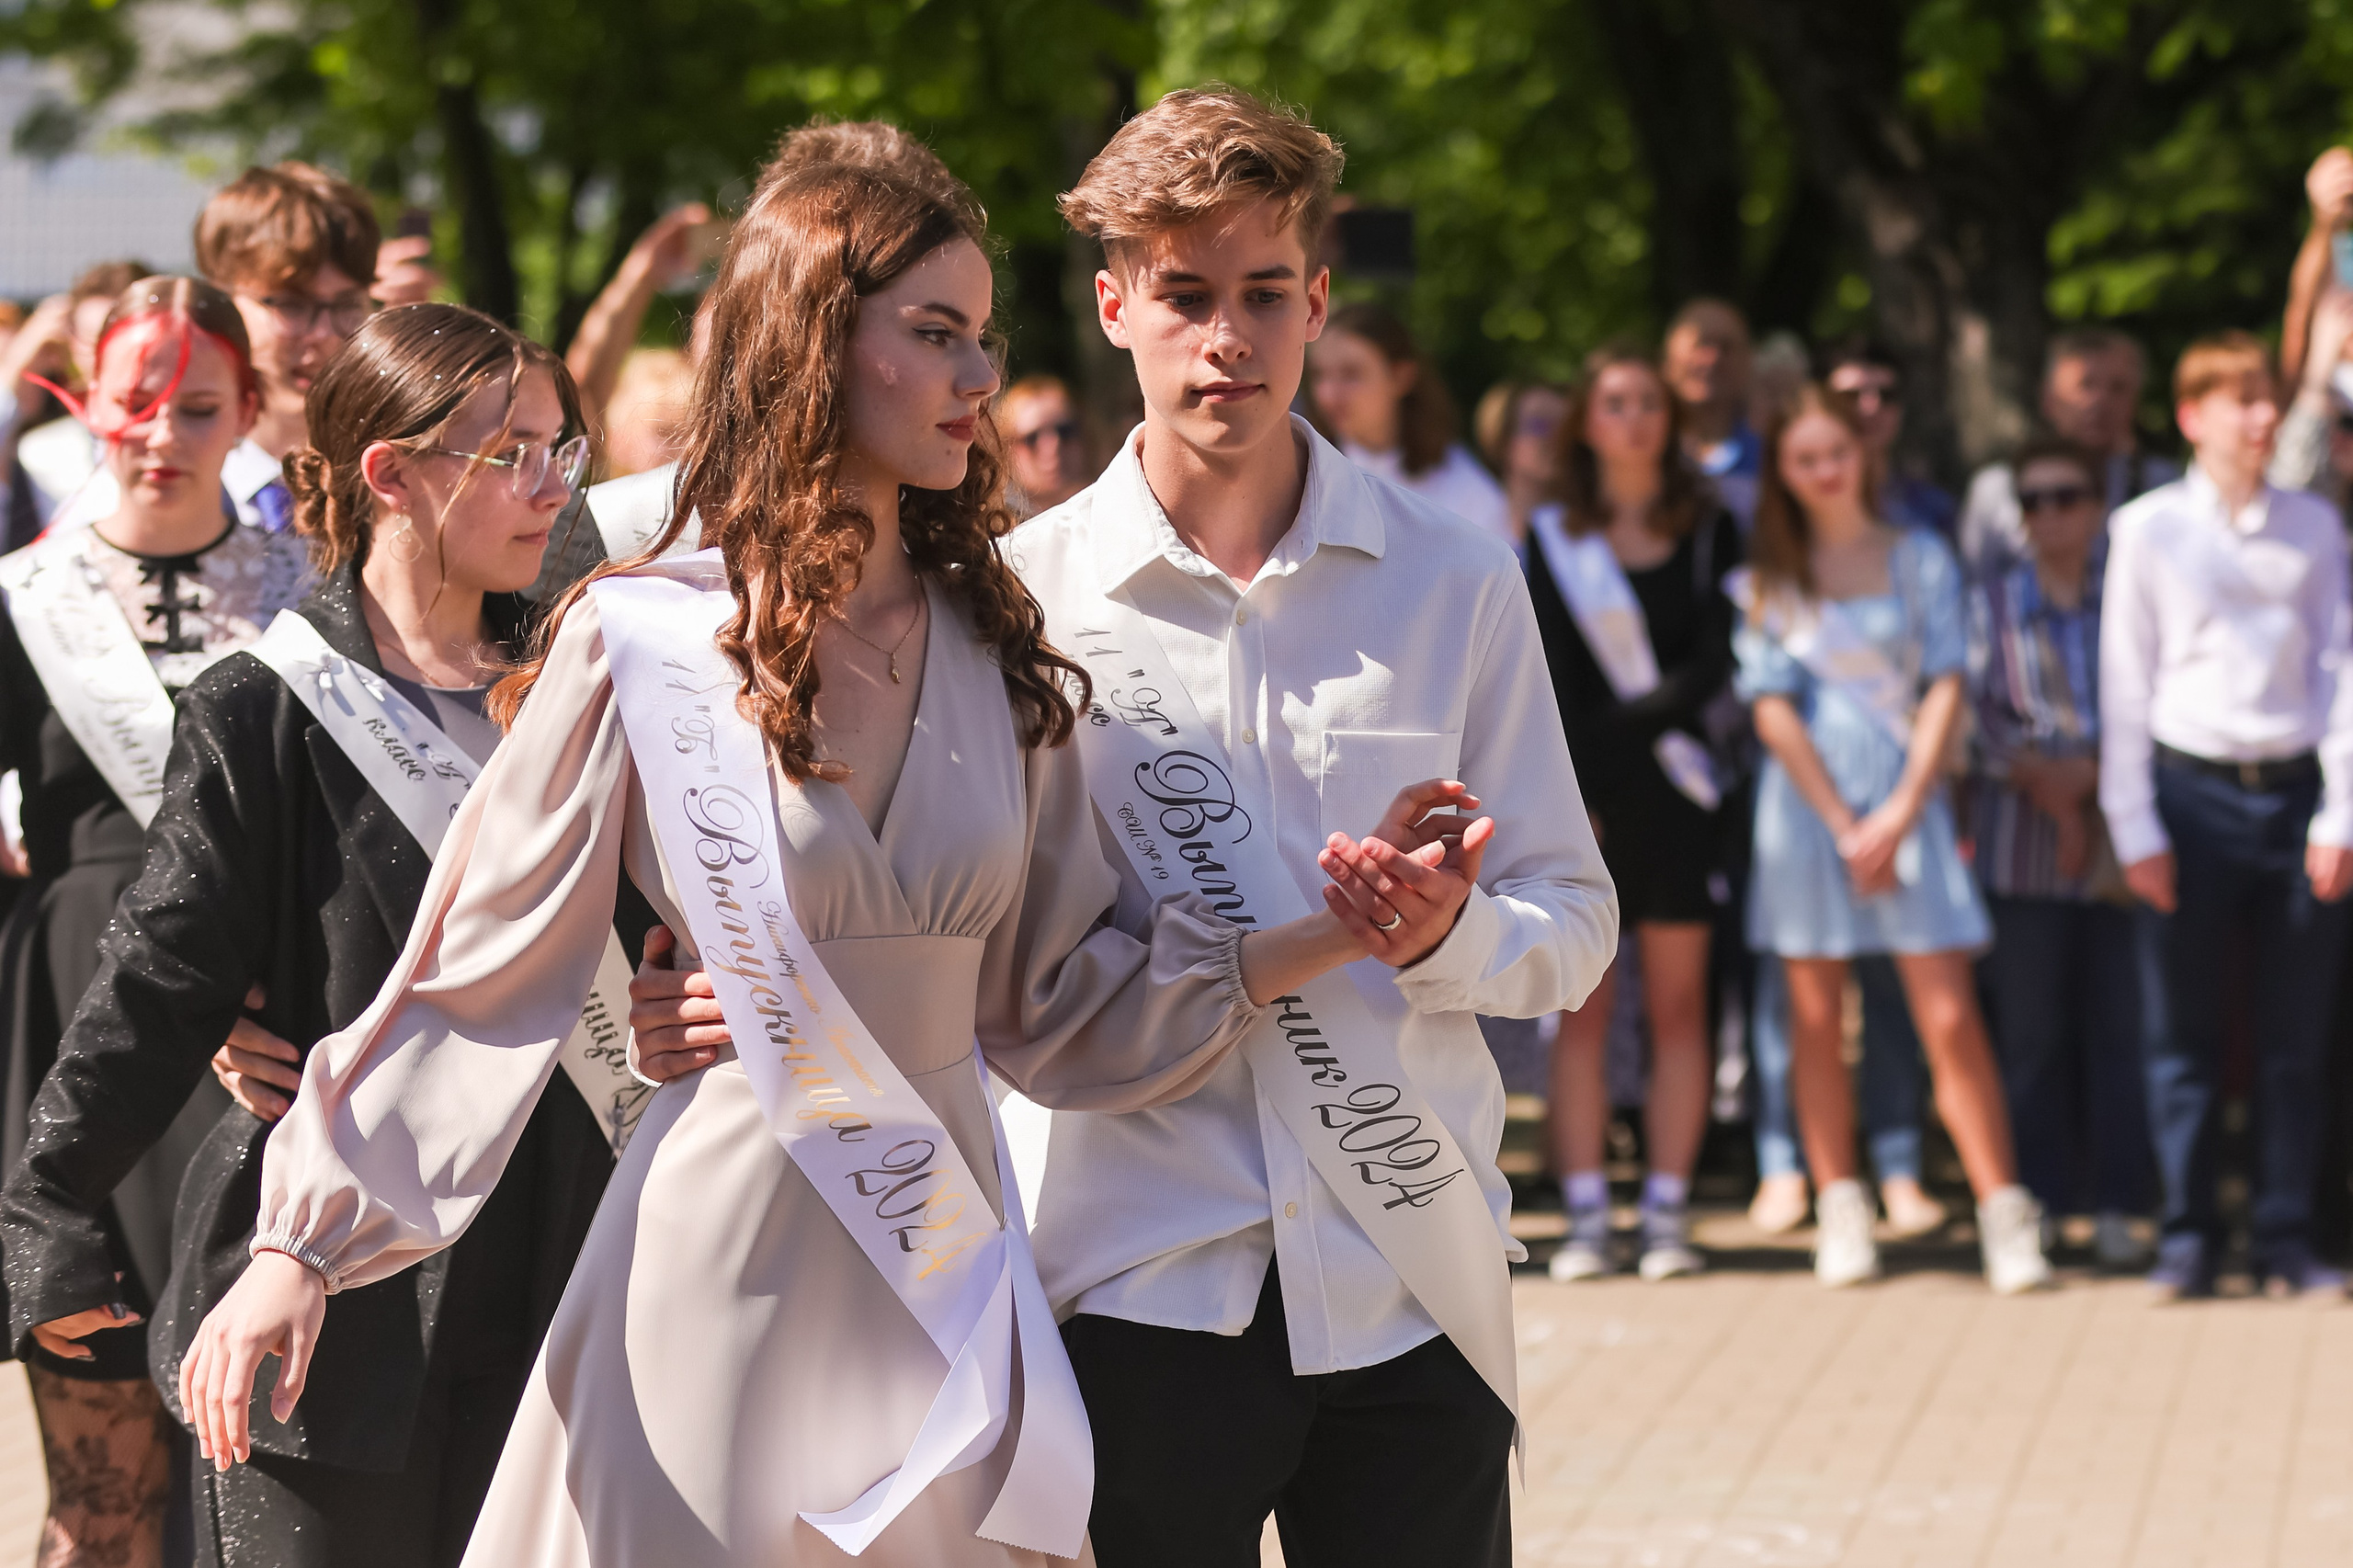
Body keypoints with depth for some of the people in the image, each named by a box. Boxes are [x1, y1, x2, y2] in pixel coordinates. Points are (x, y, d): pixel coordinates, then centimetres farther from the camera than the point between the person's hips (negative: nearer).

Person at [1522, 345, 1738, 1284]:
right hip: (1579, 794, 0)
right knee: (1581, 1009, -3)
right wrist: (1562, 790, -12)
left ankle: (1668, 1209, 4)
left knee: (1677, 1007, 1)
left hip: (1674, 790, 0)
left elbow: (1715, 662, -1)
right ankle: (1585, 1214, -2)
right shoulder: (1555, 539, 7)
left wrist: (1630, 720, -13)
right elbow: (1548, 677, 0)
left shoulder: (1709, 530, 7)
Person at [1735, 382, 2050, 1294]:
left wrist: (1901, 812, -9)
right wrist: (1843, 824, -7)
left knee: (1949, 1019, -8)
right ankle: (1840, 1214, 9)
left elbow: (1944, 688, 1)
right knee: (1817, 1015, 2)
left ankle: (2005, 1218, -9)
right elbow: (1772, 707, 0)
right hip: (1808, 801, 1)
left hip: (1906, 799, -1)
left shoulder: (1920, 559, 6)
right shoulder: (1767, 578, 5)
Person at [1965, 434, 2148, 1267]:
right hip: (2022, 848, 1)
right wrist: (2045, 784, -10)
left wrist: (2084, 774, -11)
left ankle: (2116, 1206, 4)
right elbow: (1977, 717, 3)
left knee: (2119, 1028, -2)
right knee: (2030, 1032, 1)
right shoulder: (1990, 604, 11)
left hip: (2120, 847, -1)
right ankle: (2035, 1204, 7)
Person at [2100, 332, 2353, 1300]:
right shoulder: (2149, 529, 1)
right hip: (2193, 792, -2)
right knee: (2182, 1033, 2)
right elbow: (2124, 685, 2)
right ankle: (2186, 1238, 9)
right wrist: (2134, 828, -3)